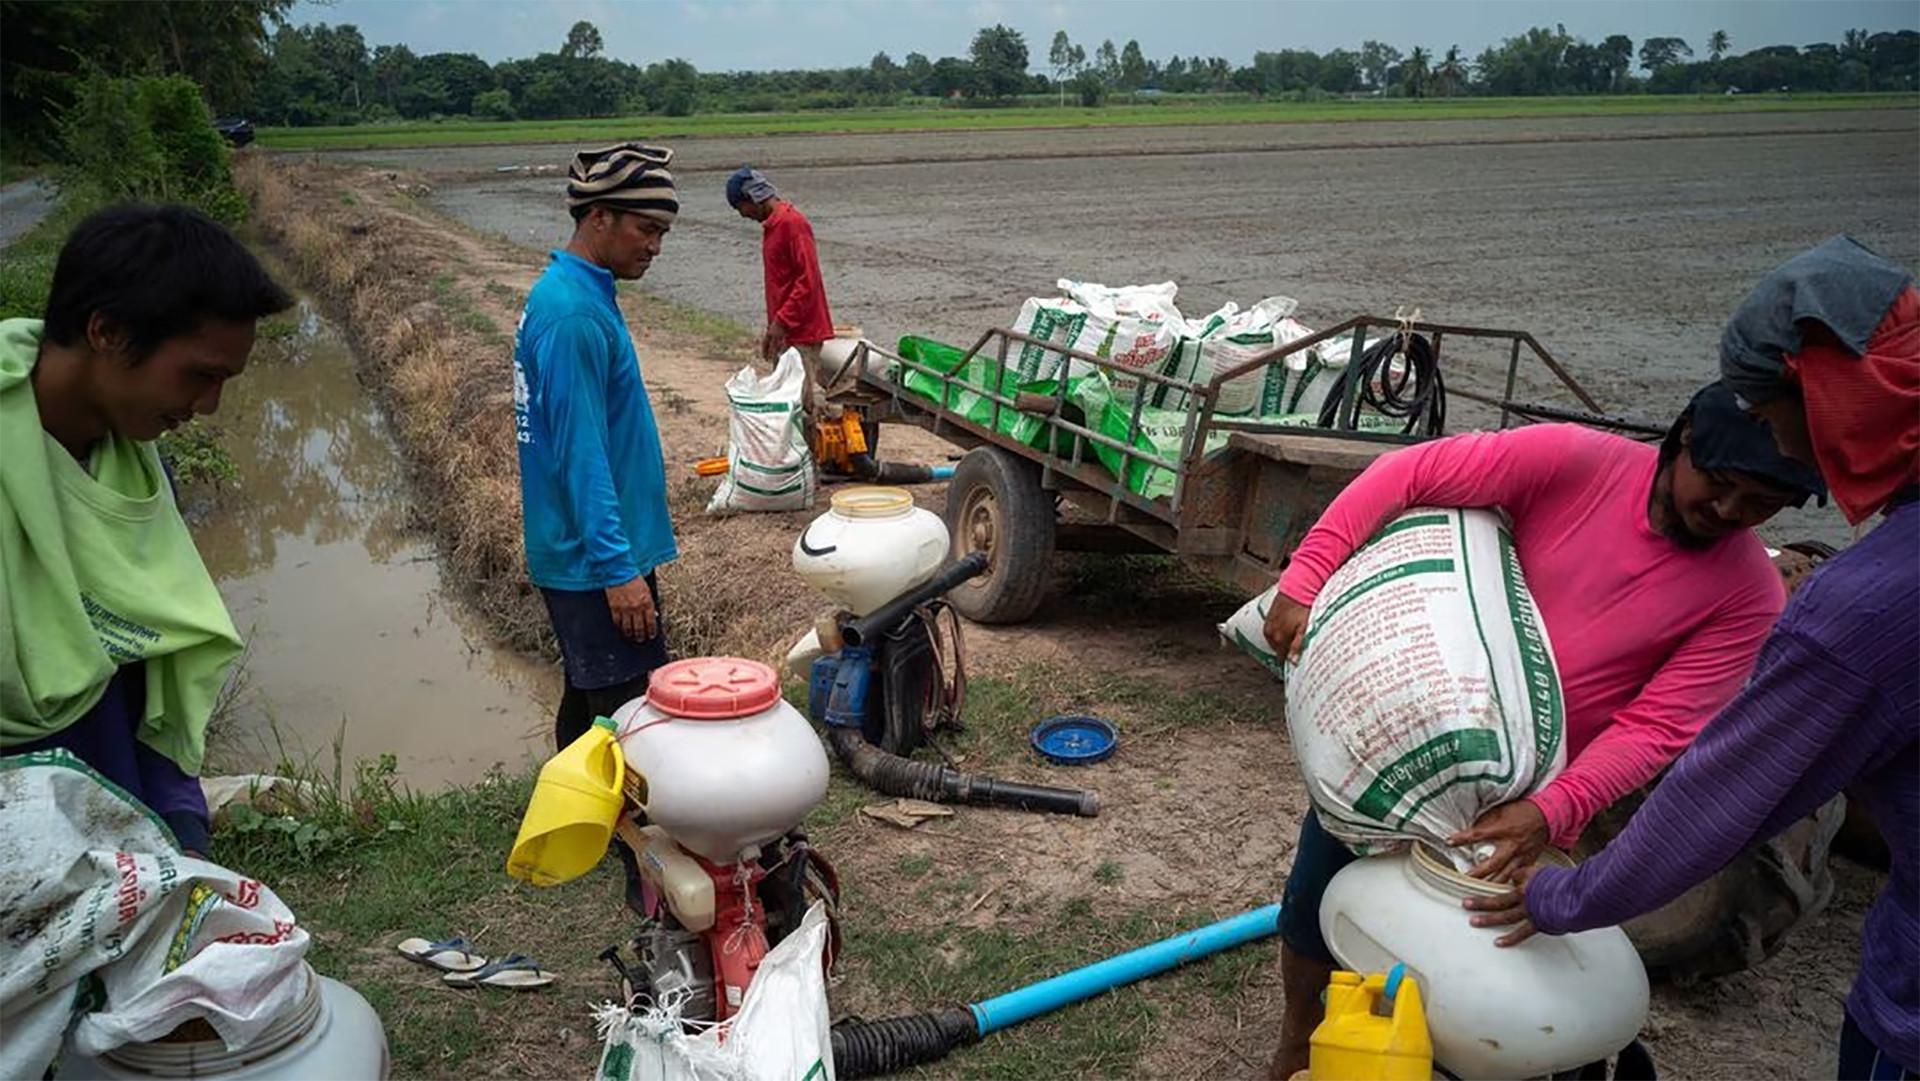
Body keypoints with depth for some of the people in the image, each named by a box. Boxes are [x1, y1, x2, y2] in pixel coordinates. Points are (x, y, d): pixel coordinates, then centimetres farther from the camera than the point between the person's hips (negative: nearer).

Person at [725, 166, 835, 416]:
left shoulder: (792, 222, -14)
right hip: (784, 331, 10)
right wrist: (772, 326, 19)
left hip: (801, 331, -10)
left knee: (809, 399, -10)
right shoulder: (771, 225, 15)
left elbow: (809, 280, -20)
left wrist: (781, 322, -19)